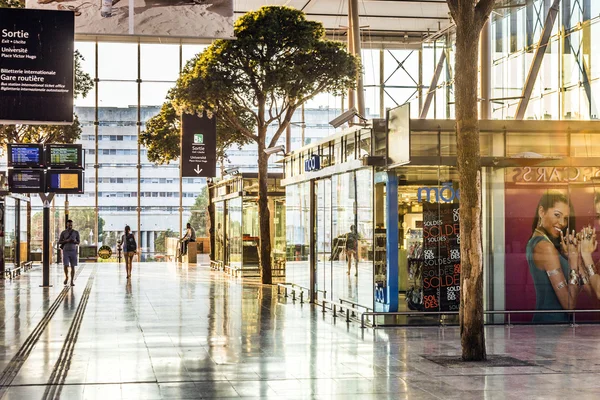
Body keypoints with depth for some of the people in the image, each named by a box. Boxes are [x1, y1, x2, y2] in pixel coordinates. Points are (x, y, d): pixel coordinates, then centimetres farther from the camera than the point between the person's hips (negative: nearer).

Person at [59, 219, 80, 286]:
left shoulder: (76, 232, 2)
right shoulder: (63, 233, 1)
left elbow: (78, 243, 7)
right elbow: (59, 242, 1)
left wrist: (74, 241, -17)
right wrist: (66, 241, -17)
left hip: (73, 251, 0)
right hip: (65, 251, 0)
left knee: (73, 267, -2)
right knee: (66, 266, -11)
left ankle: (72, 281, 5)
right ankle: (66, 277, 17)